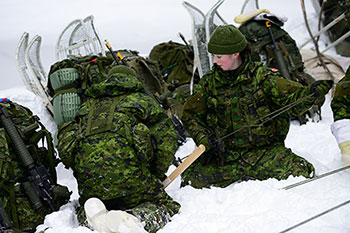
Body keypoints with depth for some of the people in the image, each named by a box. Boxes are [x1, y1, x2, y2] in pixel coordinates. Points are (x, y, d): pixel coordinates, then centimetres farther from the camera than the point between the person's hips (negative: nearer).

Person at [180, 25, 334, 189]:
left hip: (264, 150, -2)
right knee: (192, 180, -20)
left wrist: (311, 92, -27)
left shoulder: (262, 77, -2)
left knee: (300, 171, -25)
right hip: (226, 154, 2)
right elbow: (190, 115, 11)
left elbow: (294, 102, -6)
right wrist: (203, 137, -7)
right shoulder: (209, 82, 5)